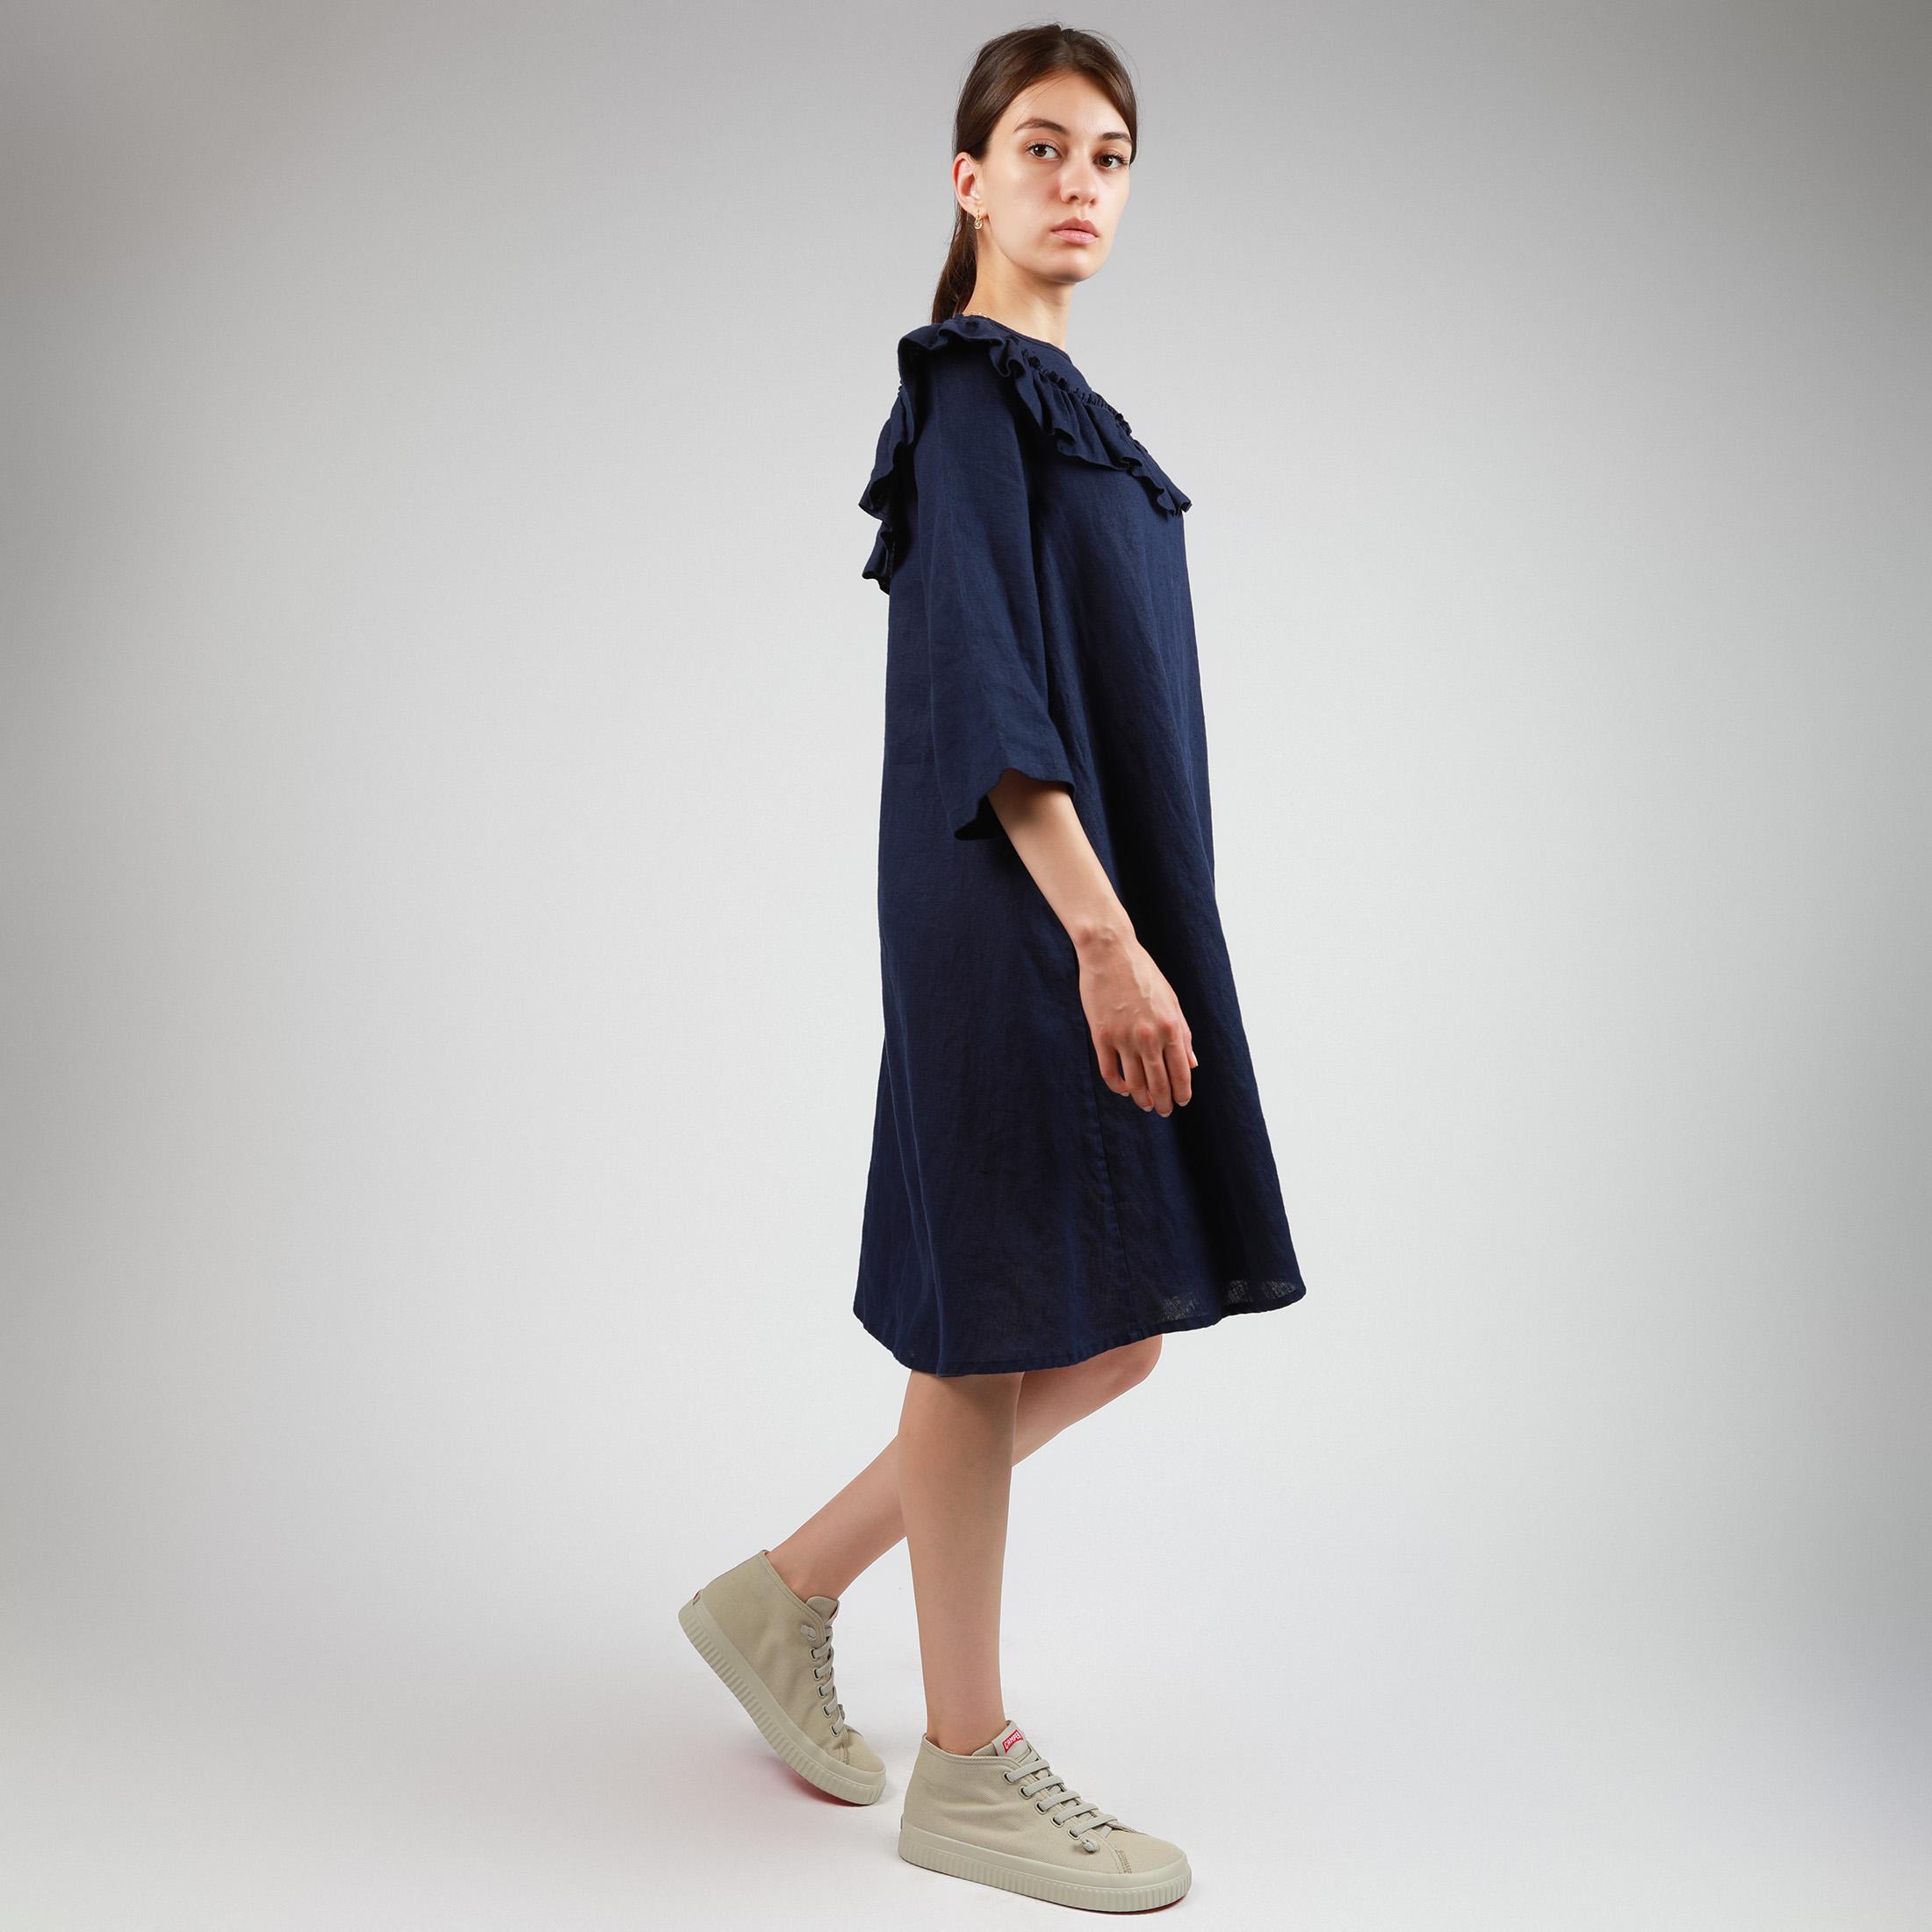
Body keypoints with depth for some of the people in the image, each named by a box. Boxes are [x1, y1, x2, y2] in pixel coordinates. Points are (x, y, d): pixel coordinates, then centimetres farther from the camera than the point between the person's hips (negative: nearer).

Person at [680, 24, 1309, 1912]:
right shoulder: (974, 394, -8)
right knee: (1001, 1326, 0)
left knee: (1113, 1333, 13)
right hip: (1021, 915, -10)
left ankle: (789, 1593, 25)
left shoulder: (1053, 406, 20)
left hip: (1091, 909, 10)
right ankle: (967, 1765, 16)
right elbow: (980, 690, -19)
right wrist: (1100, 933, -25)